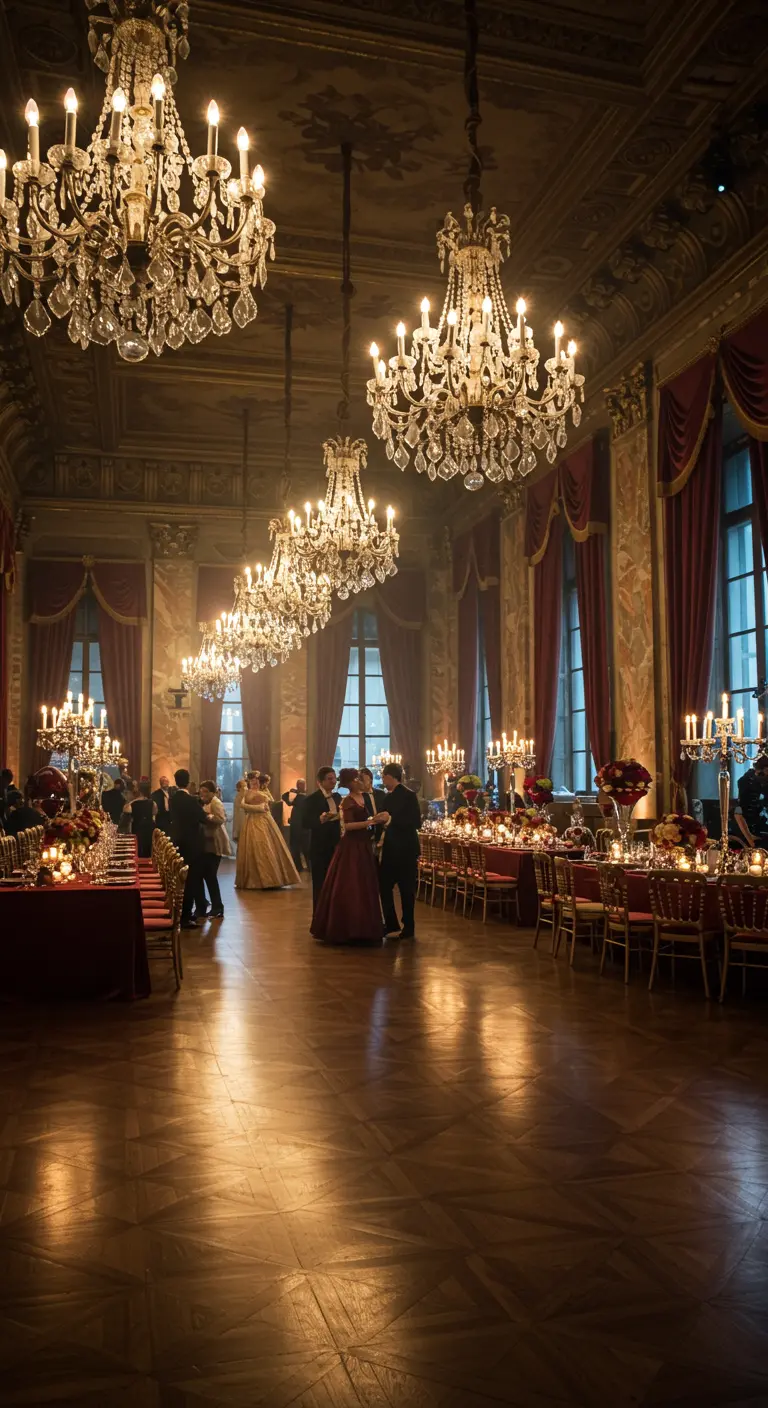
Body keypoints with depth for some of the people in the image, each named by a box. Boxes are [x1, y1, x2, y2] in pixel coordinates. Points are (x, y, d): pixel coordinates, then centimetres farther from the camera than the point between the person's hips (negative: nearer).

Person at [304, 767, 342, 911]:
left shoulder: (337, 796, 10)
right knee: (320, 883, 2)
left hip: (336, 846, 6)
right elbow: (307, 823, -17)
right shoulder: (312, 799, -9)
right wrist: (322, 818, -33)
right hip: (320, 847, -6)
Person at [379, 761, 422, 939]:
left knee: (406, 889, 3)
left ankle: (409, 927, 15)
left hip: (405, 849, -7)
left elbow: (416, 822, -18)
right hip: (391, 848, 7)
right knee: (384, 885, 7)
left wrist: (391, 820, -24)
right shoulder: (390, 796, 10)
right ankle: (391, 924, 20)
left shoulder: (408, 795, -12)